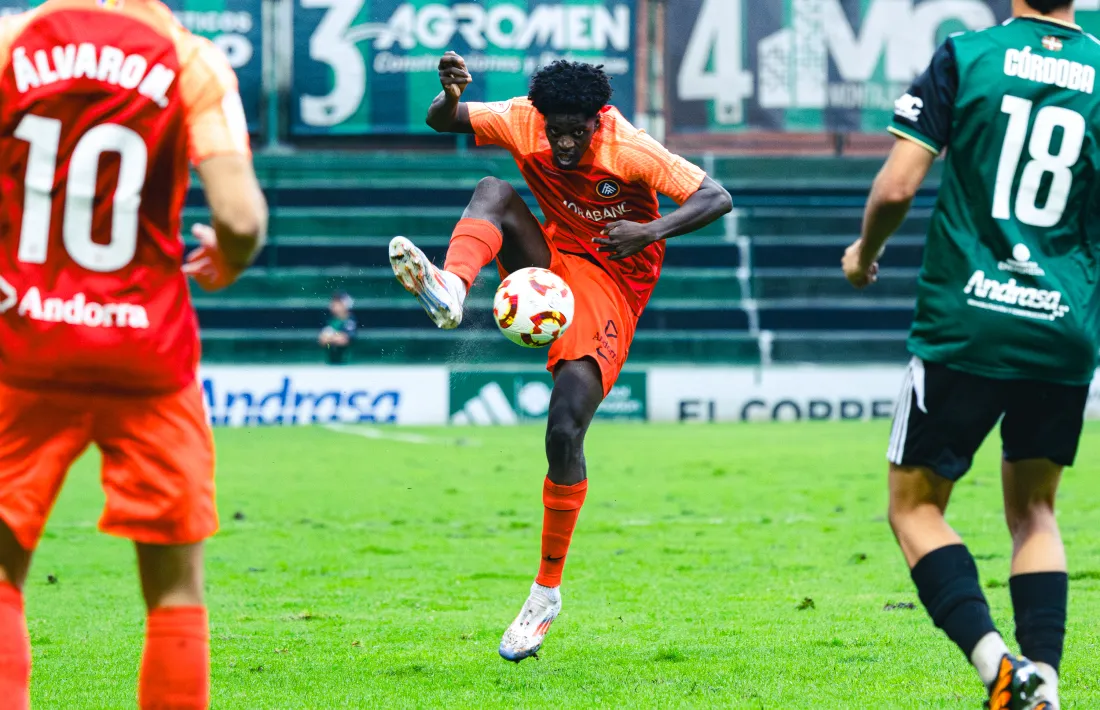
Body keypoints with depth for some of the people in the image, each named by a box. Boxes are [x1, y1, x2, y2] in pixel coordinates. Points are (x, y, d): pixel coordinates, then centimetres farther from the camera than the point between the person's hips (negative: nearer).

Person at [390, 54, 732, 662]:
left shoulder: (630, 151, -21)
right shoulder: (523, 123, -11)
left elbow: (717, 199, -21)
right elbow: (442, 122, -8)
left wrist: (653, 231, -39)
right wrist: (450, 96, -33)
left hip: (610, 286, -4)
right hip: (549, 264, 4)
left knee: (563, 434, -19)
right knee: (494, 192, -25)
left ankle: (547, 594, -4)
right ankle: (449, 291, -53)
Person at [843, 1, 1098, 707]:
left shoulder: (965, 57, -4)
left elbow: (897, 186, -7)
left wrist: (865, 252, 13)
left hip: (966, 329, -3)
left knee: (915, 505, 9)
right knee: (1034, 511, 20)